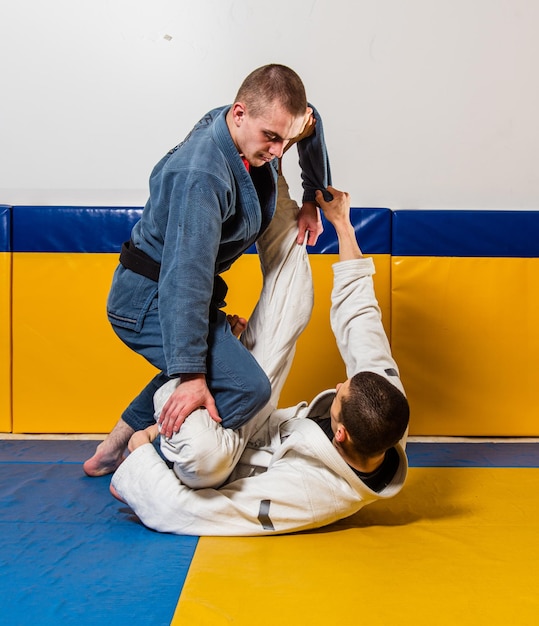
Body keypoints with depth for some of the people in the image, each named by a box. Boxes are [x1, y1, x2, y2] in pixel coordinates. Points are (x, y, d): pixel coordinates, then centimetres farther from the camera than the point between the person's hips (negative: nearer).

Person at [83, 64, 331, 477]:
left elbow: (310, 121, 18)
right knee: (246, 387, -22)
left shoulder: (255, 127, -3)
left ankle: (112, 451, 37)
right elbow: (186, 277, -34)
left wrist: (313, 199, 14)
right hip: (150, 299, -10)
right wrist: (190, 376, -35)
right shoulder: (202, 175, -30)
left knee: (205, 364, 32)